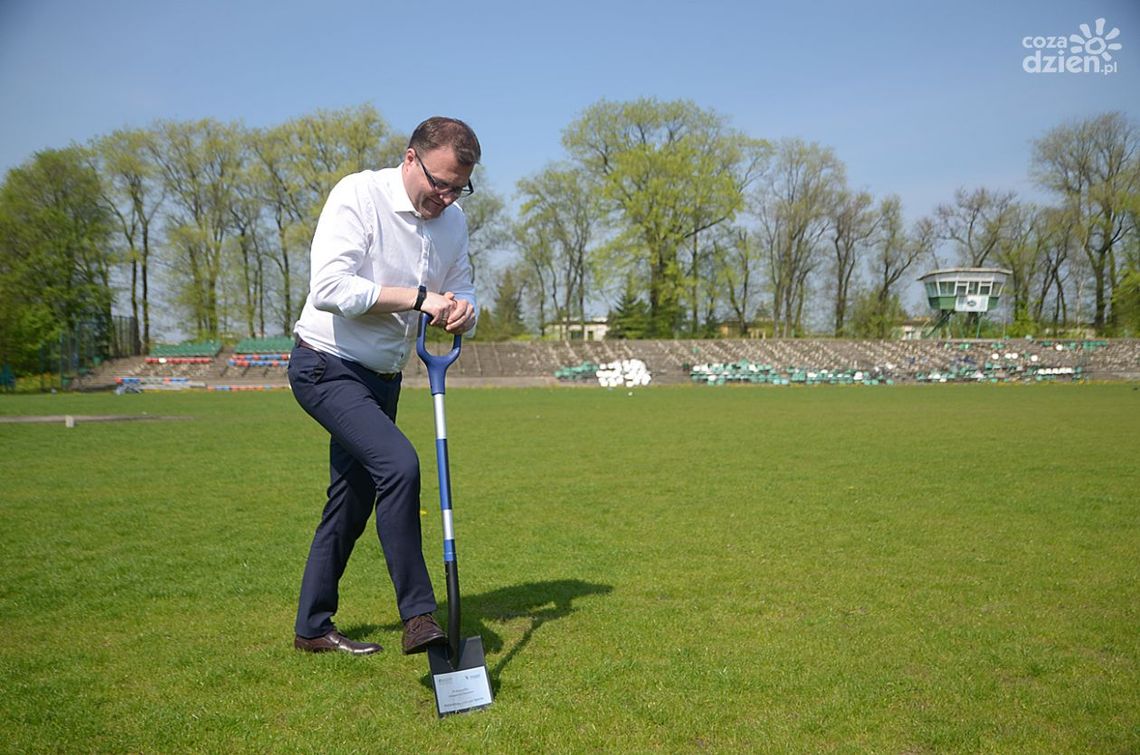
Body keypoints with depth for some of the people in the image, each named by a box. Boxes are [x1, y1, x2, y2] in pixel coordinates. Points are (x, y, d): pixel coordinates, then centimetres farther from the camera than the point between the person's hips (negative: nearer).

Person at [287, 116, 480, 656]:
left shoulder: (453, 220, 4)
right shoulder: (359, 195, -17)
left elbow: (461, 293, 10)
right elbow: (330, 288, -27)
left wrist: (462, 311, -15)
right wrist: (418, 297, -28)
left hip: (381, 376, 8)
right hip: (326, 366, -8)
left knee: (354, 500, 12)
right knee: (398, 464, -26)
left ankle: (313, 627, 26)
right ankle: (418, 615, -16)